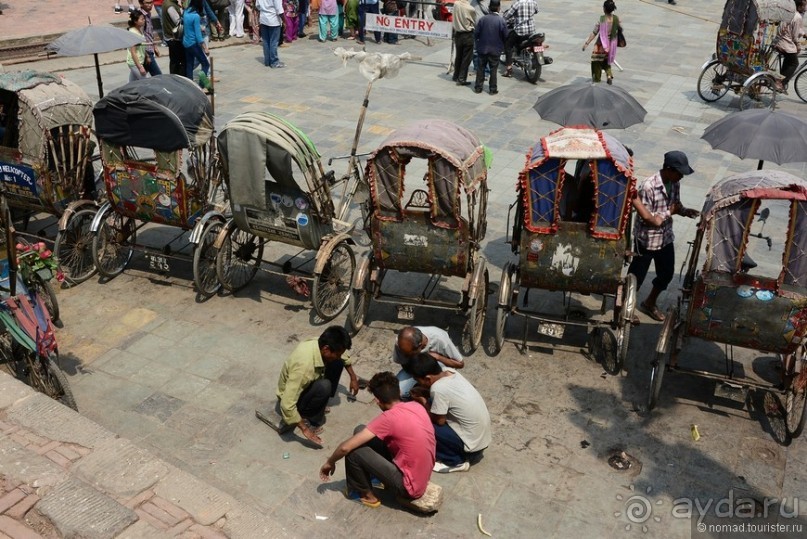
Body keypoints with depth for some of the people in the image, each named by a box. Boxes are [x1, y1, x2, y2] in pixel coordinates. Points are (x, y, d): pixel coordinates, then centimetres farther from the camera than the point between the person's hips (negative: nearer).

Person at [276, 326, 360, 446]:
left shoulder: (320, 345, -18)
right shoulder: (304, 366, -41)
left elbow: (342, 357, 8)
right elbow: (287, 405, -40)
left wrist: (353, 378, 12)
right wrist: (305, 429, -33)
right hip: (293, 399, -8)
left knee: (337, 364, -3)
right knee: (324, 386, -34)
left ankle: (318, 405, 10)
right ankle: (309, 420, -9)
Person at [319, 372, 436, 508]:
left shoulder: (389, 417, -22)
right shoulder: (417, 406, -1)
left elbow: (346, 447, -19)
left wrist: (330, 462, 1)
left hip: (408, 487, -7)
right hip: (421, 479, 7)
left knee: (354, 450, -10)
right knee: (361, 431, 7)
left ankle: (366, 494, 12)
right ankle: (376, 475, 28)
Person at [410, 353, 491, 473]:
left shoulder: (438, 388, -24)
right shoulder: (450, 372, -1)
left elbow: (439, 421, -14)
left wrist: (423, 401, -2)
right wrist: (423, 394, 5)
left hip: (472, 441, -9)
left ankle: (456, 462, 2)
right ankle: (471, 452, 17)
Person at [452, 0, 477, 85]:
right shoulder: (471, 9, -18)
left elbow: (453, 20, 1)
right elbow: (474, 23, -4)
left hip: (457, 34, 5)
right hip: (468, 35, -5)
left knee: (458, 56, 18)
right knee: (466, 58, 4)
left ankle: (456, 76, 30)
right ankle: (461, 79, 4)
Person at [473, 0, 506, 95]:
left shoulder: (482, 19, -8)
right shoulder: (501, 20, -12)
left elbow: (476, 33, -5)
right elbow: (505, 35, -6)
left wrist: (477, 43, 13)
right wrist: (502, 45, 13)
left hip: (482, 48, 1)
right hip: (495, 49, -1)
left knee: (480, 68, 12)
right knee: (493, 69, 7)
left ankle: (478, 87, 14)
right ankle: (493, 89, 11)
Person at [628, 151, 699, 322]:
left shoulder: (674, 184, -3)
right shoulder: (648, 187, -26)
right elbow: (644, 218, -25)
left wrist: (685, 211, -9)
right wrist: (669, 212, -22)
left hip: (666, 238, 7)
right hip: (647, 240, -7)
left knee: (667, 273, 19)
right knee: (637, 276, 8)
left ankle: (649, 304, 41)